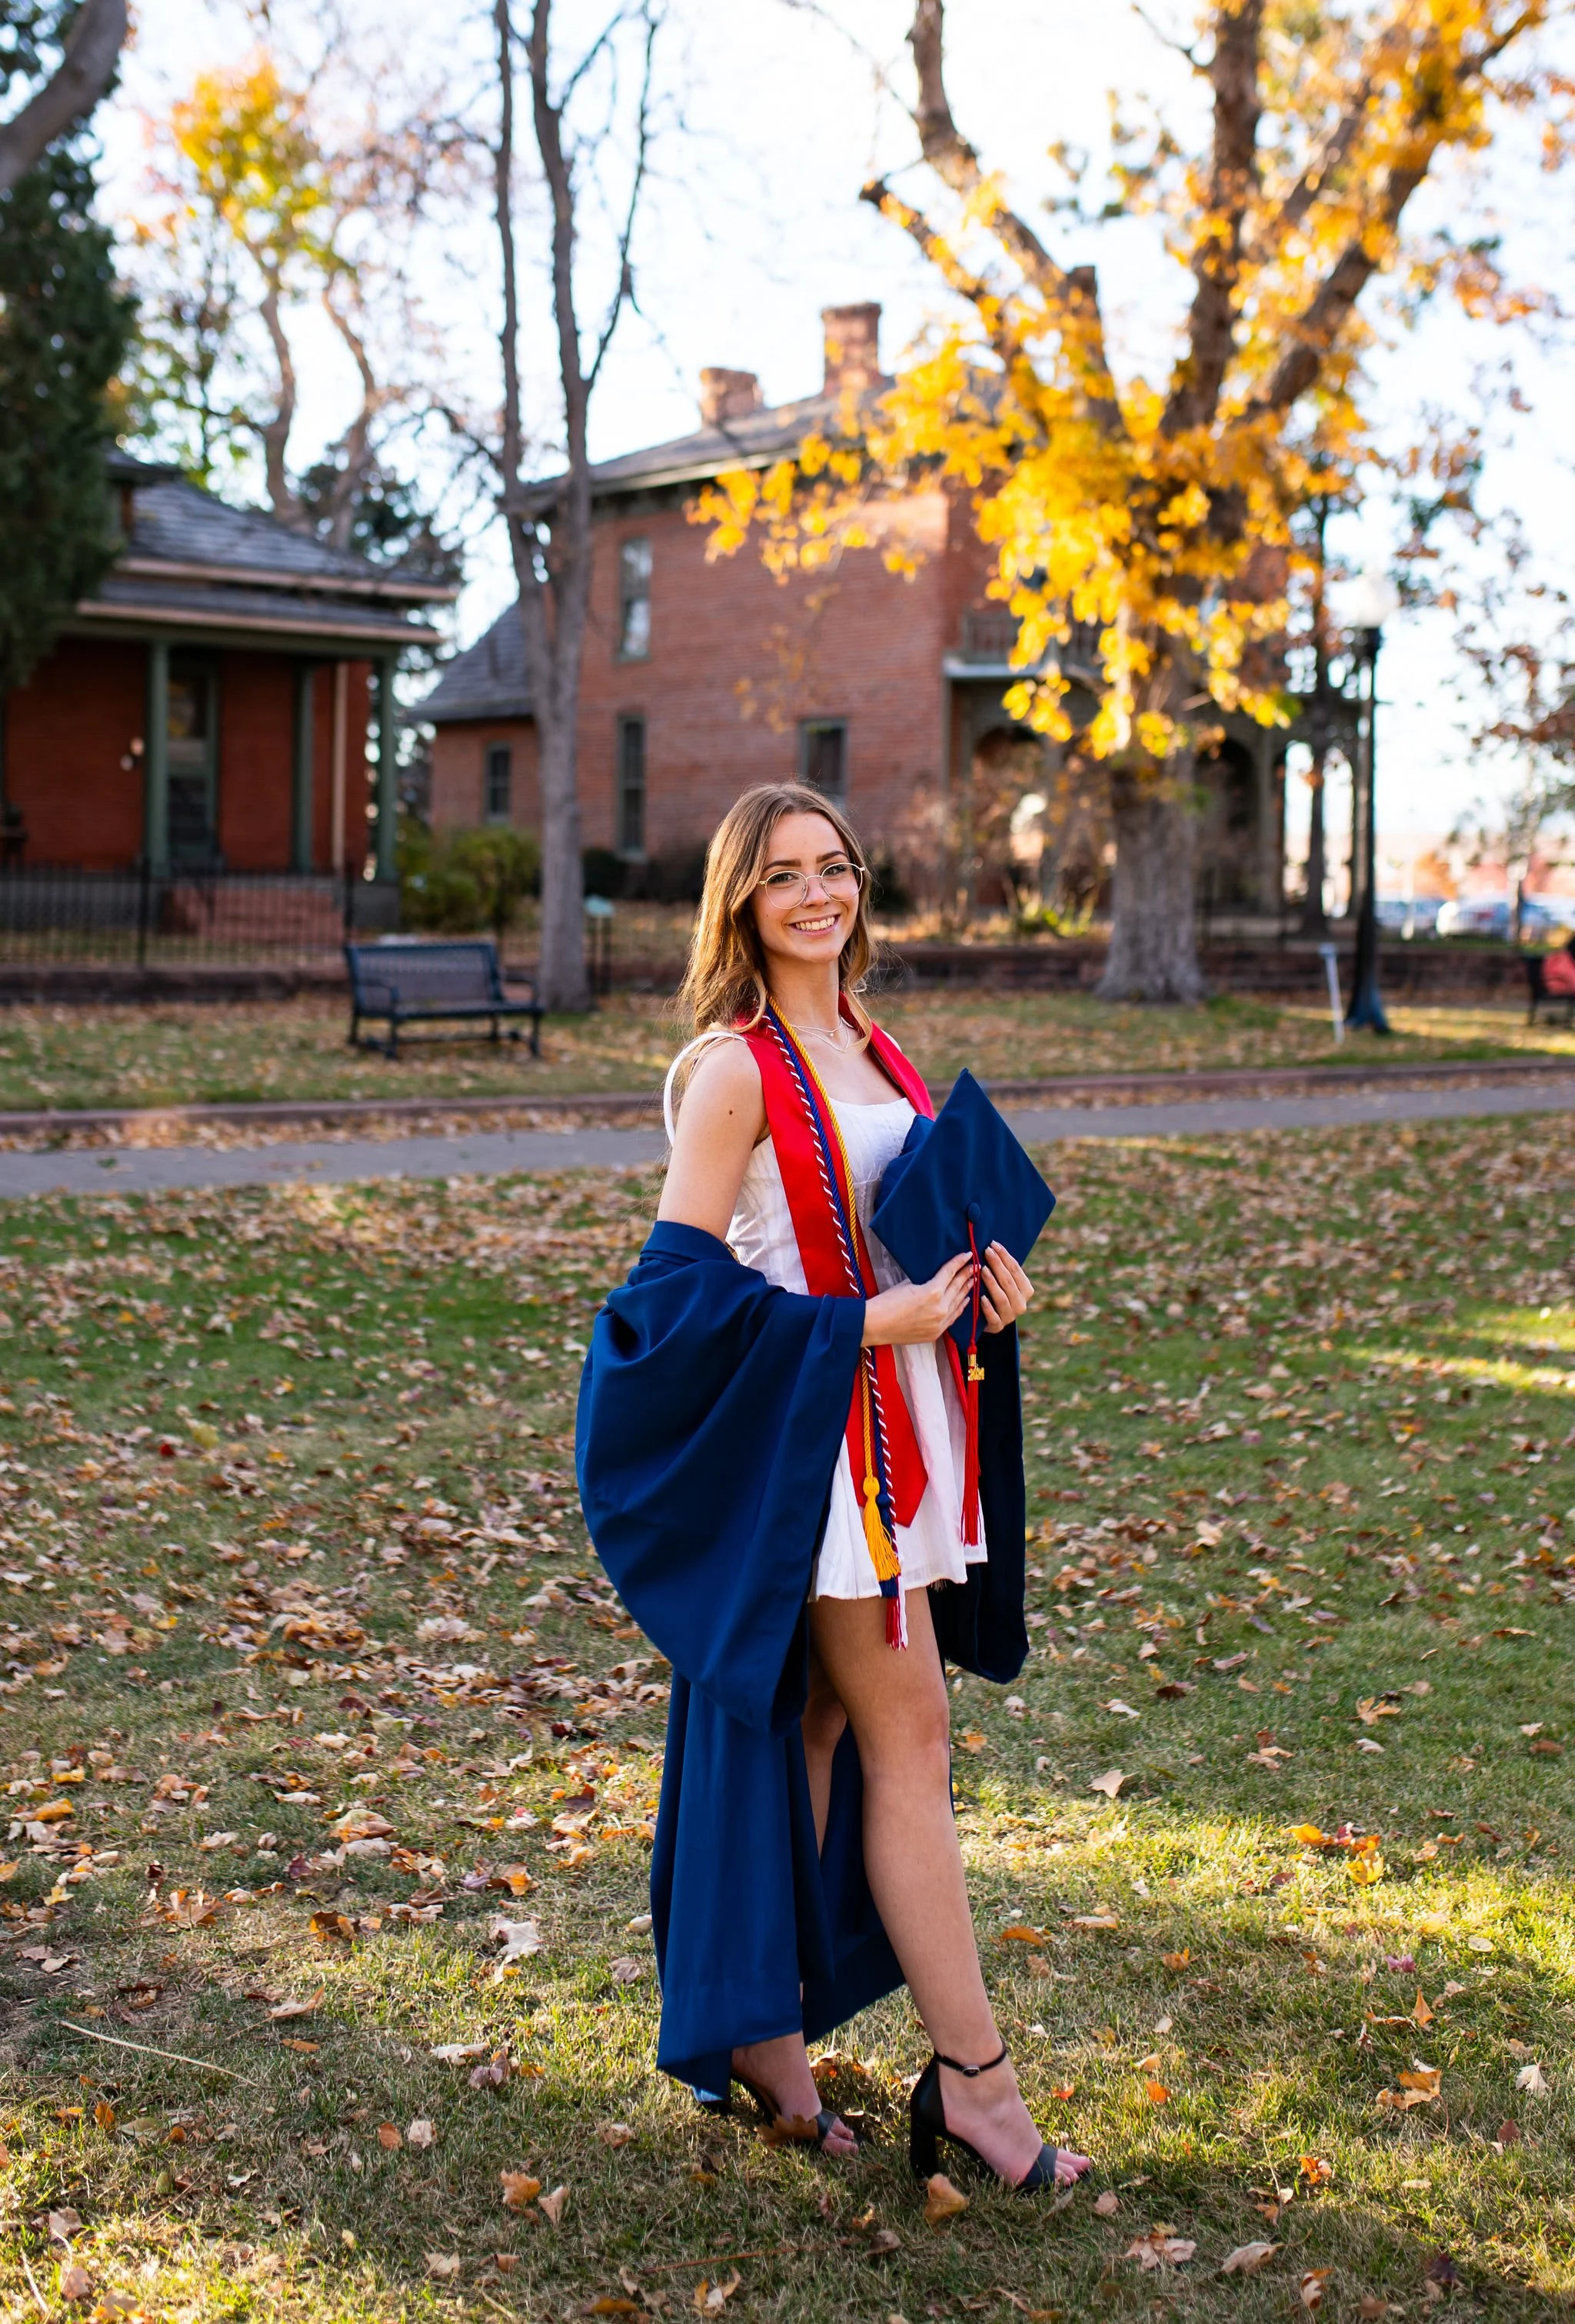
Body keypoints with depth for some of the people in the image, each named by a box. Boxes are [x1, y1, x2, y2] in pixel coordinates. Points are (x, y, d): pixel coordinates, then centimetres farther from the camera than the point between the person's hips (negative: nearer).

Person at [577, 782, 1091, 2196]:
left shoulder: (869, 1048, 12)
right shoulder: (735, 1069, -11)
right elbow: (683, 1277, -15)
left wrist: (987, 1285, 1)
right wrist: (860, 1324, -18)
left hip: (901, 1420, 8)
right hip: (809, 1432, -8)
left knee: (824, 1728, 12)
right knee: (908, 1731, -4)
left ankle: (763, 2026, 24)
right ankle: (973, 2076, 4)